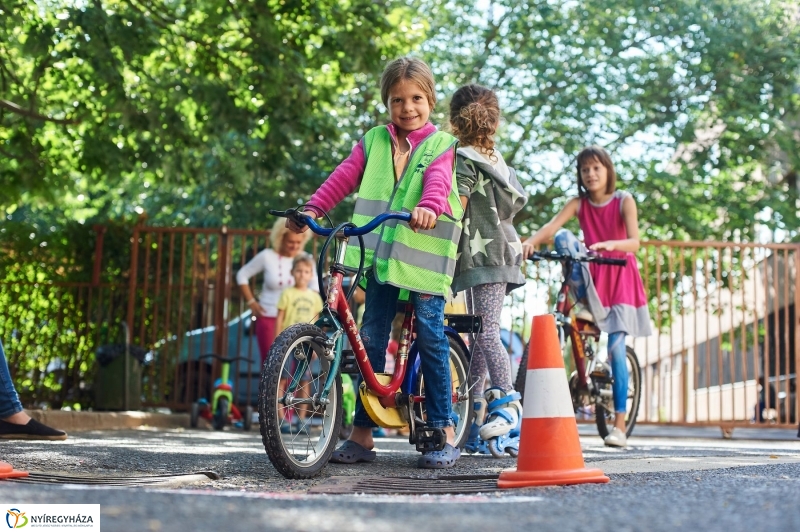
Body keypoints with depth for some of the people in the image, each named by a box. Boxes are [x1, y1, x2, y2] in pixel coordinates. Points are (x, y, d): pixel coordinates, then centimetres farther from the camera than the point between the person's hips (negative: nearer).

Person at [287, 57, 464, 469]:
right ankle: (362, 434, 11)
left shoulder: (440, 145, 5)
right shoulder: (374, 142, 16)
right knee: (371, 339, 4)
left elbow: (437, 180, -15)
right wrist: (312, 209, -6)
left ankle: (444, 433, 9)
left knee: (431, 339, -1)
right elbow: (344, 177, 8)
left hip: (423, 254, -3)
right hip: (379, 253, 3)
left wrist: (428, 207, -36)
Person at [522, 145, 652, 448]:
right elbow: (552, 226, -17)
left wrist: (609, 244, -41)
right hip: (591, 277, 4)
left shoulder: (623, 201, -6)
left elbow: (634, 242, -20)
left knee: (616, 348, -12)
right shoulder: (579, 204, 0)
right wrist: (531, 242, -38)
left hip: (619, 278, -4)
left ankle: (619, 426, -8)